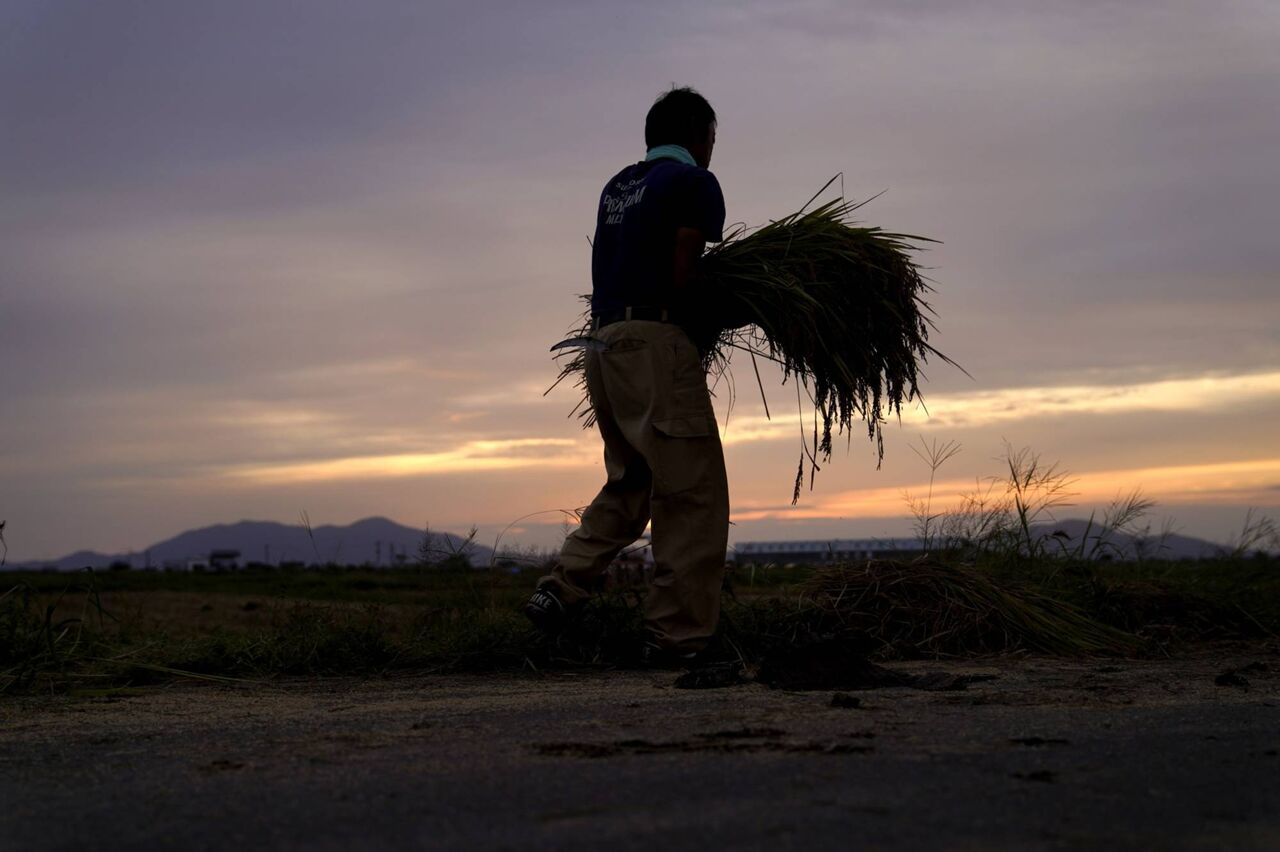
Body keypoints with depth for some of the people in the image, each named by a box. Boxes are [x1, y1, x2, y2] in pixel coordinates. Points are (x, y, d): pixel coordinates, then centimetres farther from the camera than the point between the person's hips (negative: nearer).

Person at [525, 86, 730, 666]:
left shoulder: (618, 186, 21)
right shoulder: (694, 183, -2)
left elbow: (628, 266, 15)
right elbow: (682, 278, -11)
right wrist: (704, 318, 5)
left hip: (604, 343, 8)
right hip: (655, 341, -8)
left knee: (629, 485, 19)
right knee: (691, 493, -4)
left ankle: (561, 590, 7)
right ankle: (677, 635, -5)